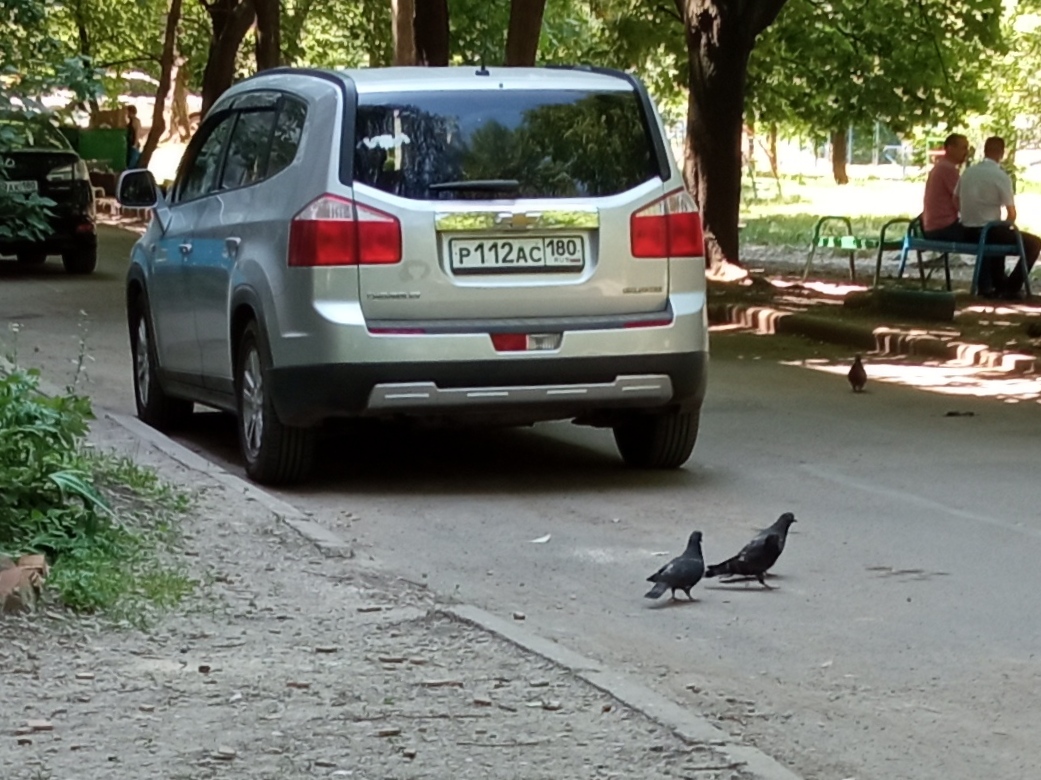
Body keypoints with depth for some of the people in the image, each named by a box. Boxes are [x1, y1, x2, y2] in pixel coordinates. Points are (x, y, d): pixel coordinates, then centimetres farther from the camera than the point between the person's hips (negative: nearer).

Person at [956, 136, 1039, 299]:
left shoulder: (968, 172, 4)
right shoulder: (1001, 177, -14)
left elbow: (956, 203, 14)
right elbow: (1012, 215, -11)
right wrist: (1005, 225, 10)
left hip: (967, 232, 7)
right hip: (988, 231, -7)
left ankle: (998, 284, 39)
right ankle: (1011, 287, 4)